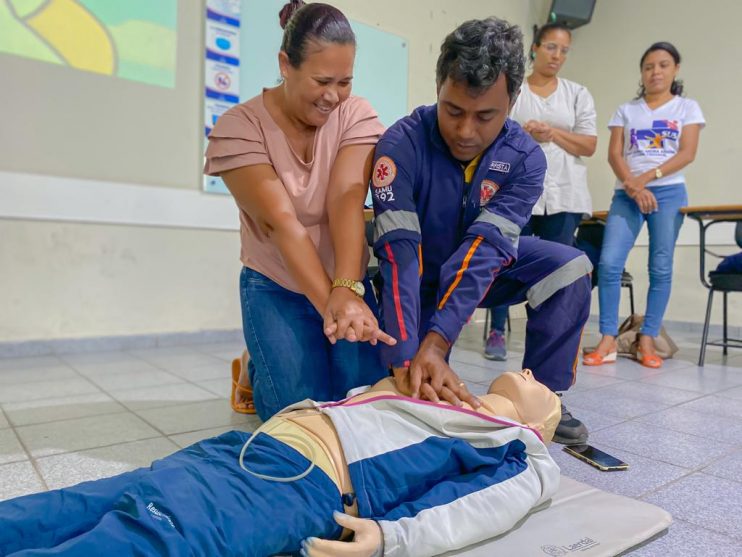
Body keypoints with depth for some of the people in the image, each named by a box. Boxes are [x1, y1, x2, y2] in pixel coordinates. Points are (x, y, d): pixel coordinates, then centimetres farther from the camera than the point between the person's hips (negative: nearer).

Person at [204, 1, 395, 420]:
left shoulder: (357, 115, -9)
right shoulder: (239, 127, -16)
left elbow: (348, 197, -24)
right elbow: (281, 222, -27)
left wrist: (347, 290, -39)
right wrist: (329, 303, -36)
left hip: (348, 282, 3)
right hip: (276, 289, -2)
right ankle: (257, 369, 20)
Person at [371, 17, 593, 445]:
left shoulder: (526, 157, -19)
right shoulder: (403, 144, -27)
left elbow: (484, 248, -31)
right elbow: (399, 251, -36)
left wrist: (436, 344, -42)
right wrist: (407, 358, -45)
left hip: (486, 267, 3)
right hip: (421, 275, -2)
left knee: (569, 266, -21)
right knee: (415, 392, -17)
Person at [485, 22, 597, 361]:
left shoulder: (578, 94, 14)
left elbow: (589, 145, 6)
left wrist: (554, 133, -9)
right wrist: (523, 135, -18)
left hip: (563, 195, 2)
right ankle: (496, 332, 10)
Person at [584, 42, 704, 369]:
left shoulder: (687, 108, 11)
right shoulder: (626, 110, 14)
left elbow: (686, 154, -1)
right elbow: (614, 154, 2)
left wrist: (647, 178, -14)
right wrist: (633, 186, -14)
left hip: (668, 193, 0)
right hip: (626, 194, 1)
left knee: (660, 268, -2)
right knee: (609, 263, -14)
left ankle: (647, 340, 5)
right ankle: (608, 340, -9)